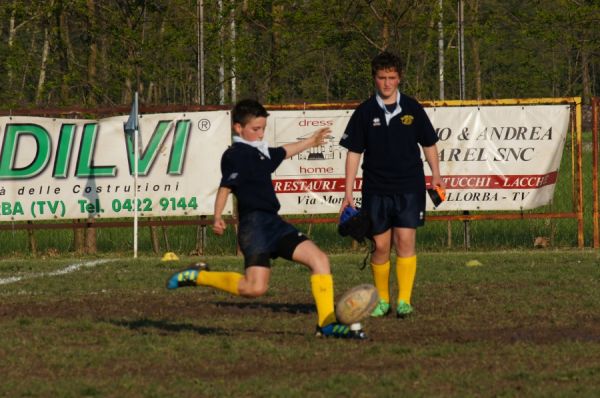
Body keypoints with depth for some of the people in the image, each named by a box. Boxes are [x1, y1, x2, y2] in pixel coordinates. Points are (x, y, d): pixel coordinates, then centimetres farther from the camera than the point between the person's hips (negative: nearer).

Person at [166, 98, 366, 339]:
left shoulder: (261, 152, 21)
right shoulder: (236, 155, -7)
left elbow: (283, 152, 42)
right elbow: (226, 186, -20)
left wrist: (310, 142, 55)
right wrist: (218, 217, -34)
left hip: (273, 223, 9)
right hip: (254, 223, -9)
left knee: (319, 259, 0)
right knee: (255, 287, -20)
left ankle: (327, 323, 1)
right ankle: (199, 276, -1)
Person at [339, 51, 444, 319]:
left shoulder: (412, 108, 4)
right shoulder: (365, 112, 3)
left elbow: (429, 143, 13)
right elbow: (354, 152, 6)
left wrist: (435, 174, 1)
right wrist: (348, 193, 2)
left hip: (409, 187, -1)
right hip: (376, 189, 1)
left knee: (405, 241, -11)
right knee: (380, 246, 1)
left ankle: (404, 300, -8)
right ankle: (382, 299, 17)